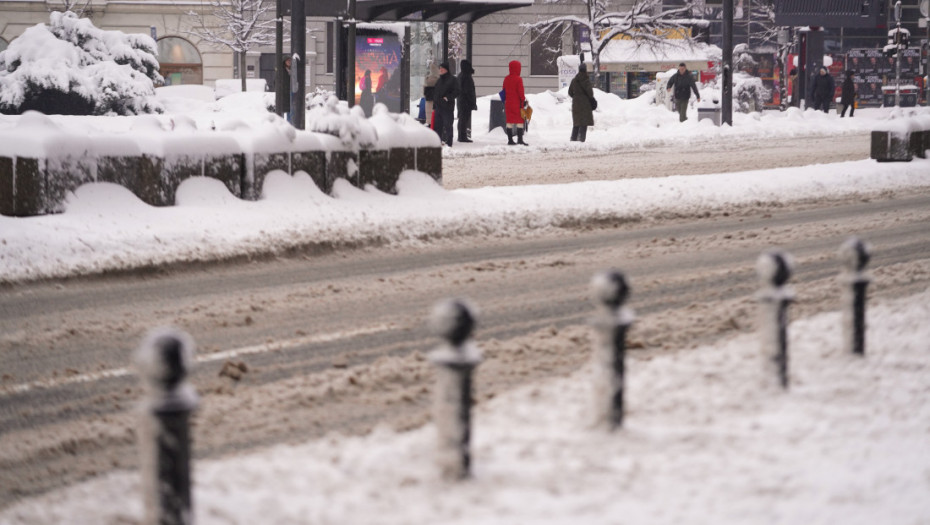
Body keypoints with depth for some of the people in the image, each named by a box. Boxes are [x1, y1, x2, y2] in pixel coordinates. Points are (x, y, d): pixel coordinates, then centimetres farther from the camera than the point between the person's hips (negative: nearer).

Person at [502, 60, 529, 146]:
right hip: (517, 103, -6)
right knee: (520, 122, 0)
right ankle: (520, 140, -4)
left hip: (508, 103, 6)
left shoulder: (506, 79, 7)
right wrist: (523, 100, -5)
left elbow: (504, 90, 13)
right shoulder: (518, 79, -14)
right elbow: (521, 92, -15)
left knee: (509, 121, 9)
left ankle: (510, 140, 10)